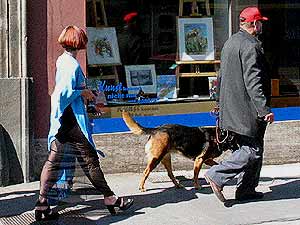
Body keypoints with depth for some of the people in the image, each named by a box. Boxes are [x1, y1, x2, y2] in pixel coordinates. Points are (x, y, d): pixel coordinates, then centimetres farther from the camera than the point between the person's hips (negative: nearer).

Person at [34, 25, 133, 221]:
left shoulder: (61, 60, 13)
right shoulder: (73, 64, -17)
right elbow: (65, 93, -25)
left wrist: (86, 94, 18)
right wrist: (83, 92, -11)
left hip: (60, 119, 9)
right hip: (72, 120, -9)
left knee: (54, 161, 6)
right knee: (90, 159, 0)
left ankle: (42, 203, 4)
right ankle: (110, 198, 9)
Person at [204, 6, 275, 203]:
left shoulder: (230, 43, 16)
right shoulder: (251, 46, -15)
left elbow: (221, 78, 23)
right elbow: (253, 82, -23)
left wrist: (220, 103, 31)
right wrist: (265, 109, -24)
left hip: (232, 110, 10)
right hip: (247, 110, -10)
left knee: (244, 148, 14)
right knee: (252, 150, -6)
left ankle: (246, 189, 15)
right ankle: (217, 175, -11)